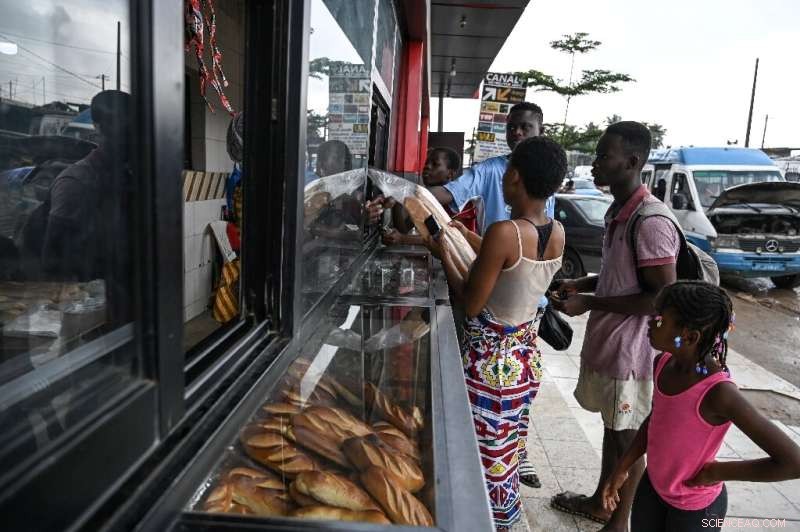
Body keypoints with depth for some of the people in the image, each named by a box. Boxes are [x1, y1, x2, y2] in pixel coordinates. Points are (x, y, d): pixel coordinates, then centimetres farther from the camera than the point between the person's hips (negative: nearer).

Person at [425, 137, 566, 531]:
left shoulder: (504, 232, -24)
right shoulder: (557, 232, -1)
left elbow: (471, 304, -17)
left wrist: (444, 255, -4)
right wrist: (469, 237, 22)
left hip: (491, 361, -7)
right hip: (527, 357, 8)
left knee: (488, 456, 10)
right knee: (509, 451, 23)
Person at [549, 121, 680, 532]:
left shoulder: (651, 223, -23)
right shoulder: (617, 212, 7)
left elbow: (663, 298, -23)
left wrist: (588, 303, -21)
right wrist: (581, 284, 3)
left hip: (630, 351, -9)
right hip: (605, 342, 9)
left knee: (627, 438, 8)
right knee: (612, 428, 22)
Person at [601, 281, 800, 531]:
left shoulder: (719, 392, -32)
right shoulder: (663, 364, -12)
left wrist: (716, 472, -21)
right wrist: (622, 468, 6)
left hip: (694, 507, -5)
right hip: (652, 484, 5)